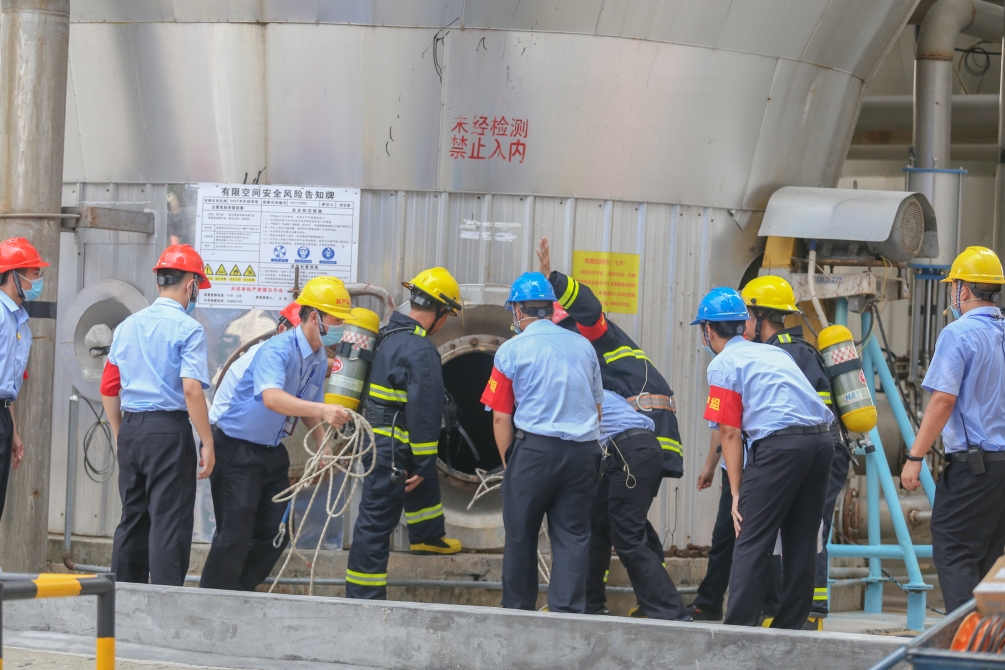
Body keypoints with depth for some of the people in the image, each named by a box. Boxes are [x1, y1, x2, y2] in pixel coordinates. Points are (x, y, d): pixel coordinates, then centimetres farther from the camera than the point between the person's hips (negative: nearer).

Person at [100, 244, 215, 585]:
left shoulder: (127, 326, 12)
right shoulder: (187, 329, -8)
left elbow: (108, 388, 14)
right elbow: (191, 389, -17)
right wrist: (207, 443, -14)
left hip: (130, 428, 6)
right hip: (168, 429, -6)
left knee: (132, 518, 13)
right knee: (169, 522, -5)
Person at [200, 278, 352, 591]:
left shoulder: (320, 360, 6)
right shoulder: (277, 350, -23)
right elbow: (272, 398, -41)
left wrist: (322, 445, 1)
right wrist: (323, 410, -51)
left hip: (272, 453, 9)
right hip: (237, 449, -9)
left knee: (275, 534, 8)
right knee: (235, 534, -10)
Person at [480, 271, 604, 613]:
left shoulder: (512, 350, -1)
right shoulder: (583, 346, 11)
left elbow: (501, 418, -2)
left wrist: (509, 463, 6)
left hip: (535, 447, -3)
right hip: (583, 450, 3)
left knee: (521, 534, 6)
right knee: (572, 536, 4)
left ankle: (518, 610, 10)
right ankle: (568, 609, -4)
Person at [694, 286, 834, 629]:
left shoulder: (723, 364, 4)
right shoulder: (775, 353, 25)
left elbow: (729, 434, -1)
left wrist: (737, 494, 1)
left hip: (780, 444, -7)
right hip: (822, 438, 7)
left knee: (752, 541, -4)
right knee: (802, 542, 12)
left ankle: (739, 627, -9)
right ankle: (791, 628, 14)